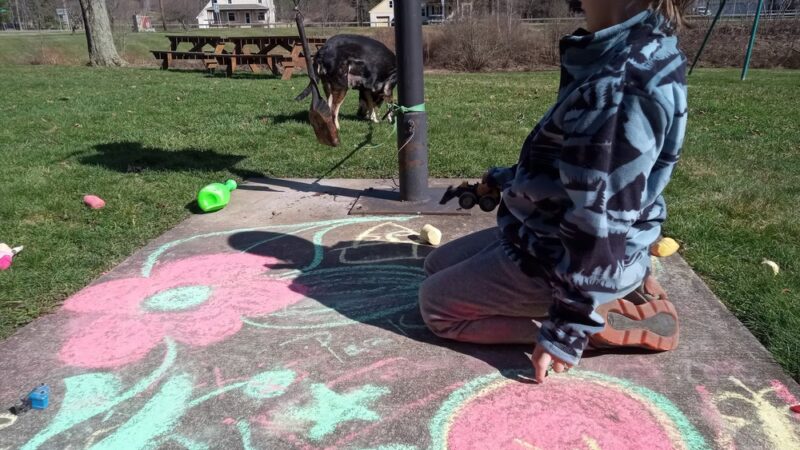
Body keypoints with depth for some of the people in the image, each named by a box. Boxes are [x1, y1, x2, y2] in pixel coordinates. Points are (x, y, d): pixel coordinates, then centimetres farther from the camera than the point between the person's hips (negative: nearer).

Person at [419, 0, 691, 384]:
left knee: (435, 305, 6)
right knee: (438, 265, 21)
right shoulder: (644, 53, 2)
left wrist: (567, 330, -21)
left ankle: (601, 322, -2)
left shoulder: (618, 84, -30)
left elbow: (599, 225, -29)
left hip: (559, 258, -9)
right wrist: (507, 179, 24)